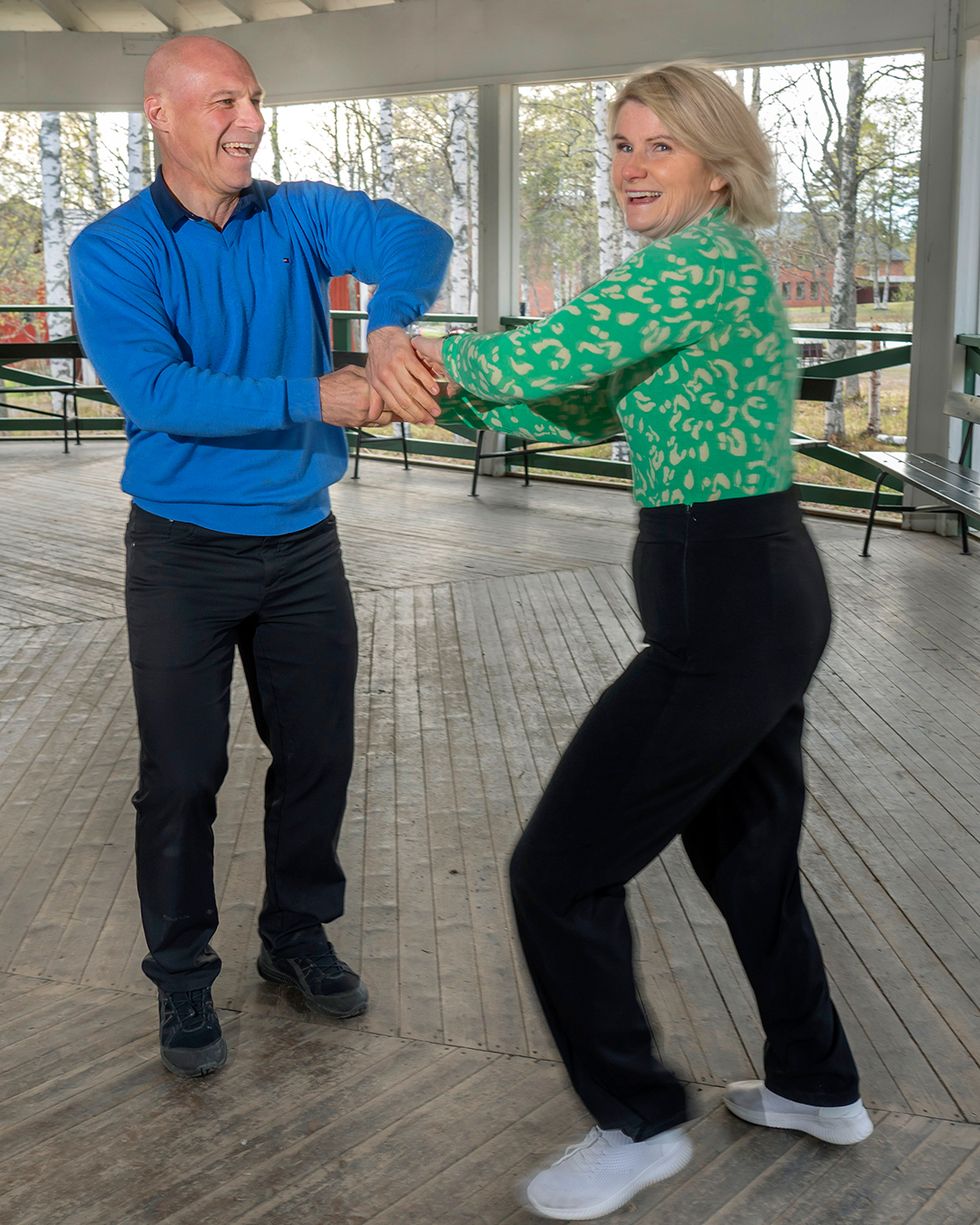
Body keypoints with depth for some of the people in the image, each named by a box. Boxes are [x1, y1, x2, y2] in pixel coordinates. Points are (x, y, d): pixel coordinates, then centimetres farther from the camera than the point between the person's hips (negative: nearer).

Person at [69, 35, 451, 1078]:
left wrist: (390, 323, -40)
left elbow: (414, 237, -18)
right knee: (182, 777, 4)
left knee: (317, 754, 13)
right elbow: (152, 389, -23)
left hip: (303, 543, 3)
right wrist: (312, 398, -31)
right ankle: (182, 977, 23)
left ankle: (296, 933, 35)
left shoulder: (300, 217, 0)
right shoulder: (112, 251, -8)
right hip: (186, 552, -3)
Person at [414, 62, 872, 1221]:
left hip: (721, 613, -11)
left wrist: (438, 354, -2)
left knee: (559, 869, -2)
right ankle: (818, 1086, 41)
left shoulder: (700, 261, -14)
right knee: (744, 848, 24)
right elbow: (580, 407, 16)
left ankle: (641, 1123, 15)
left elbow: (540, 360, -23)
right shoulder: (716, 267, 17)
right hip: (769, 592, 11)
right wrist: (440, 388, 4)